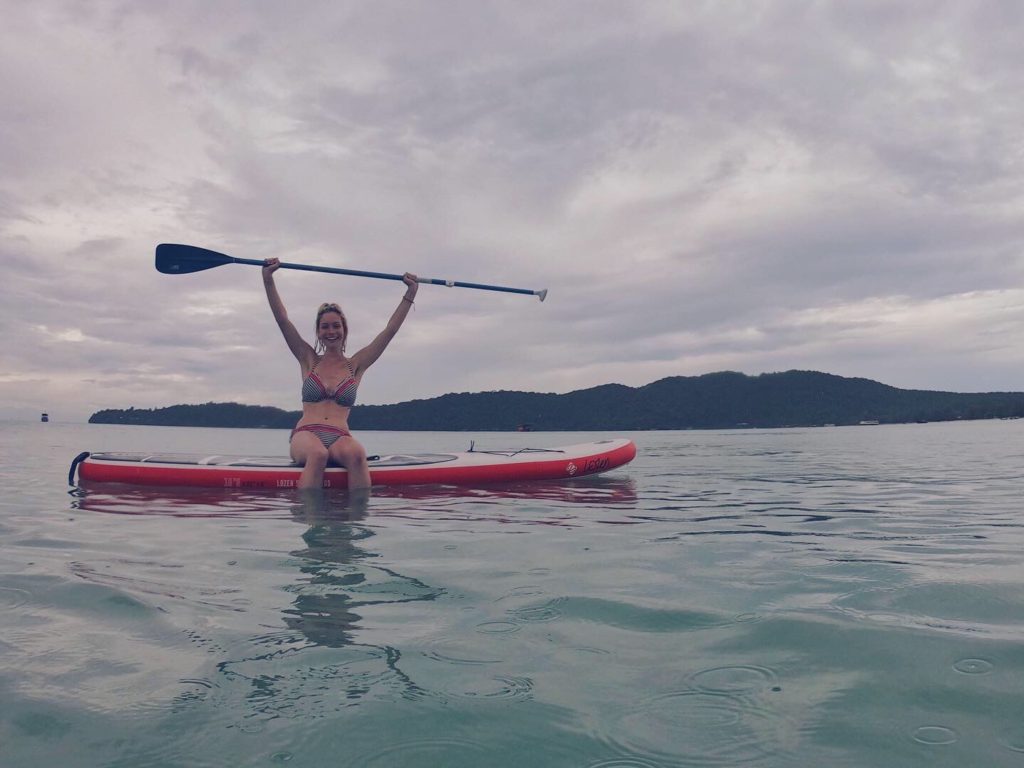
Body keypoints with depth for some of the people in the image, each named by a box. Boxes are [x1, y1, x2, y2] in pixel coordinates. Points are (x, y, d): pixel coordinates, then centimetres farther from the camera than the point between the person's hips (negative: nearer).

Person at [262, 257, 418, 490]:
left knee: (356, 454, -37)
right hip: (305, 435, 0)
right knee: (317, 454, -38)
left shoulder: (356, 365, 16)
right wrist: (268, 279, 3)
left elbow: (390, 330, 13)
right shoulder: (309, 361, 16)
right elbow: (282, 320, 10)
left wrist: (411, 293, 12)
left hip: (340, 437, 0)